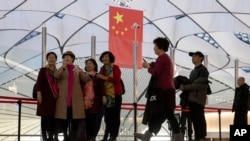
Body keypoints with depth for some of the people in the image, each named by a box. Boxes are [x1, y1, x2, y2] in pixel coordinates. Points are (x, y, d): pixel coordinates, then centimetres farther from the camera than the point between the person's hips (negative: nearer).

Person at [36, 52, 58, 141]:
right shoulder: (43, 70, 5)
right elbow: (39, 83, -2)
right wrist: (39, 93, -13)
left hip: (54, 97, 3)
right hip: (45, 96, -3)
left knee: (52, 117, 2)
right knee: (44, 116, -3)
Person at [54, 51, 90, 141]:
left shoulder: (77, 69, 14)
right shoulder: (61, 69, 10)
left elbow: (86, 79, 1)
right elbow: (56, 76, -12)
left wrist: (79, 72, -19)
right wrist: (63, 67, -29)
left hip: (76, 98, 1)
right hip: (64, 97, -1)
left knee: (75, 119, -4)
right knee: (64, 119, -2)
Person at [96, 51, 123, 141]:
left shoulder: (115, 67, -1)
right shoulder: (102, 69, 13)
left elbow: (117, 79, -14)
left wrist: (104, 78, -17)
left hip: (115, 94, -5)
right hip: (106, 95, 5)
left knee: (115, 115, -6)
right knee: (108, 115, 4)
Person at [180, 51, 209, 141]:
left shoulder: (203, 70, -3)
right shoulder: (193, 71, 24)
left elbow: (199, 85, -14)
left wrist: (185, 87, -13)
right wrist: (183, 86, 4)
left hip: (198, 98, -8)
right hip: (191, 98, 8)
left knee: (199, 119, -9)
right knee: (194, 119, 6)